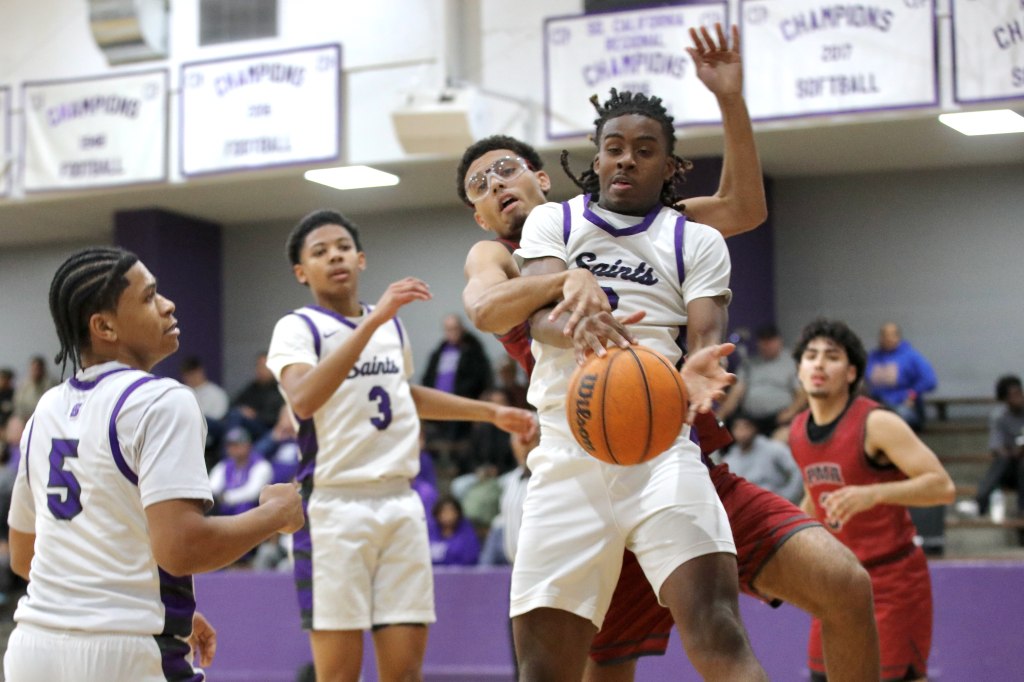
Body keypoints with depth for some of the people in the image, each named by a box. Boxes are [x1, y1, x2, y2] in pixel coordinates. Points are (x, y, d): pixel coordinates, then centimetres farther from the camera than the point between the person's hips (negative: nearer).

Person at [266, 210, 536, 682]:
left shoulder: (393, 324, 15)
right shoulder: (297, 328, -4)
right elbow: (303, 400, -25)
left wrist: (491, 412, 35)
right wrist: (372, 321, -29)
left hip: (401, 502, 5)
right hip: (335, 505, -5)